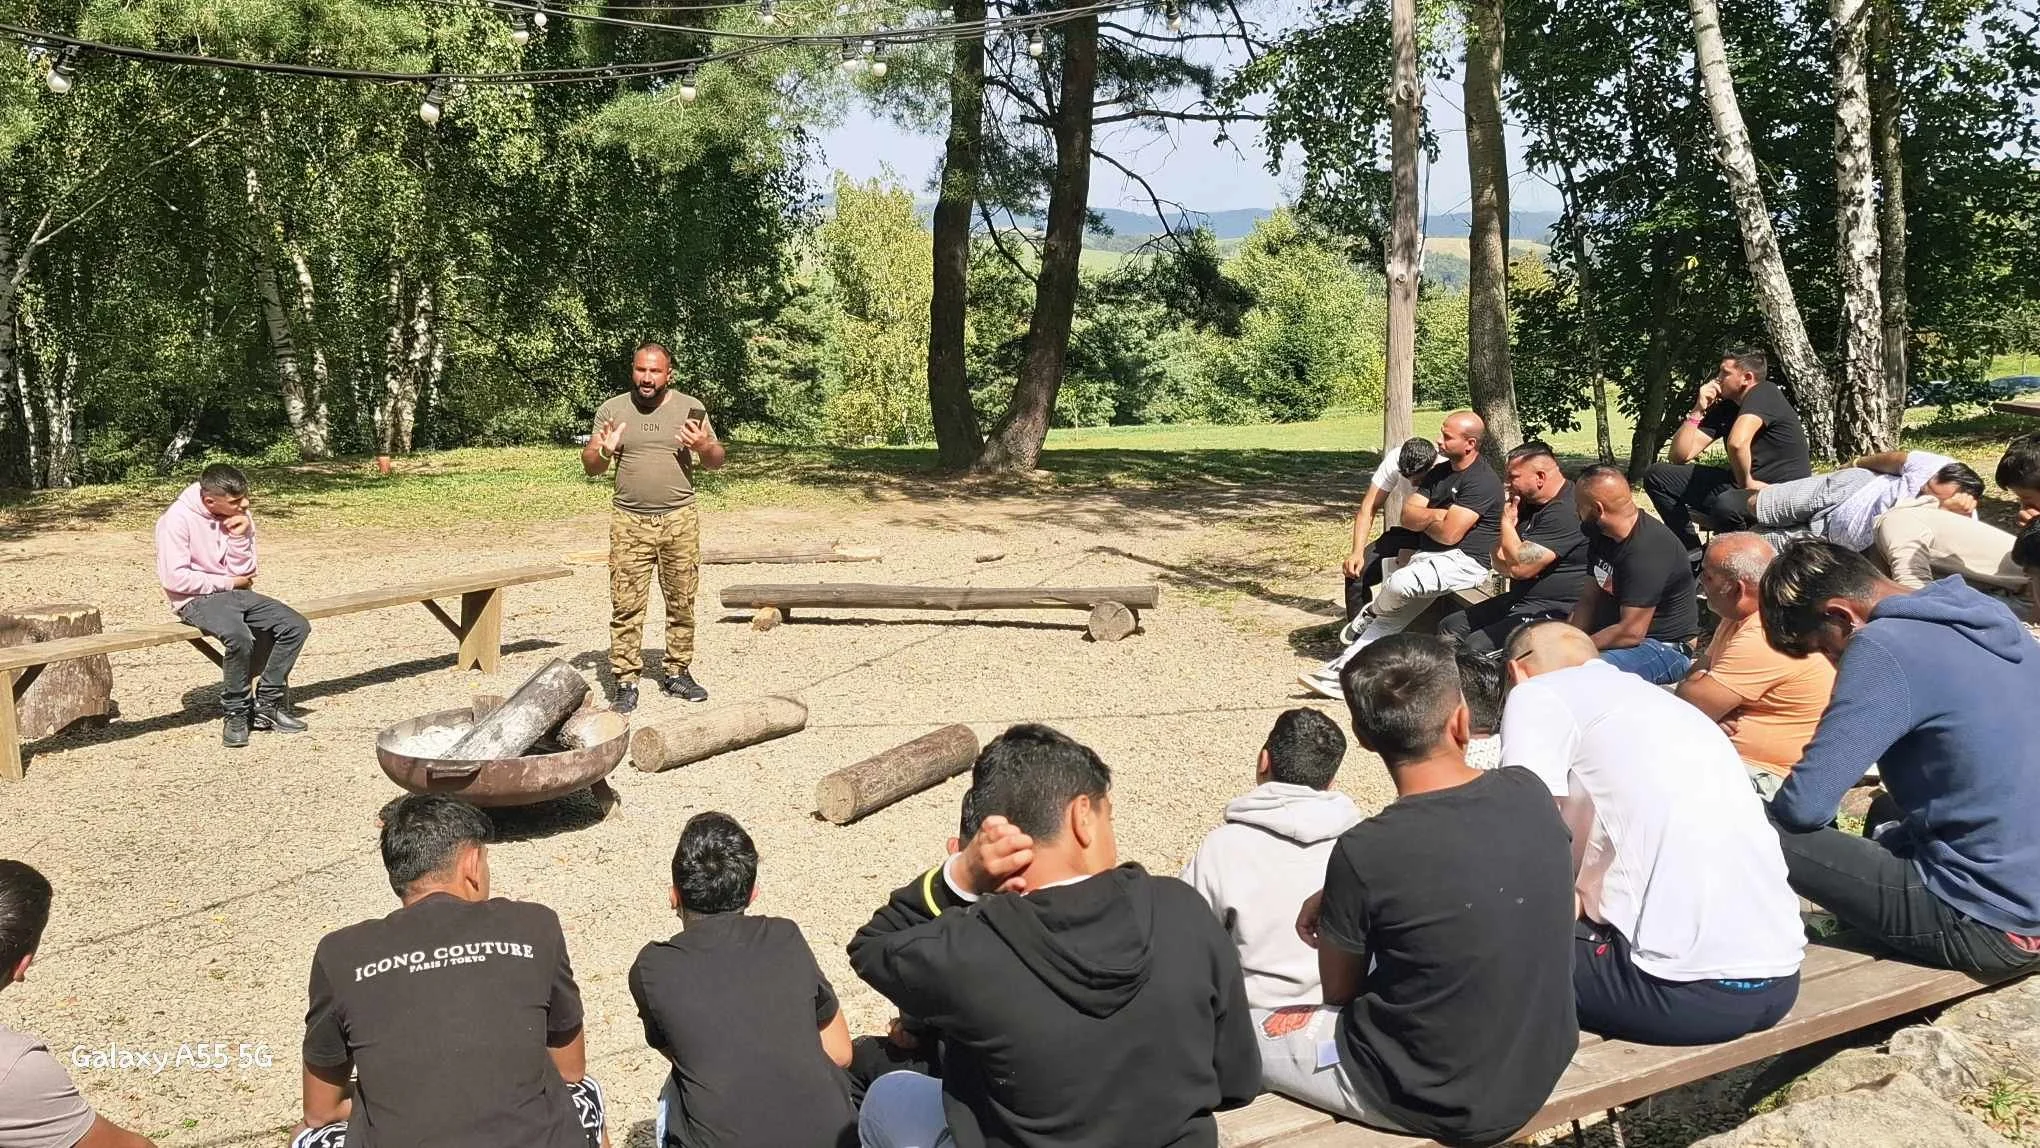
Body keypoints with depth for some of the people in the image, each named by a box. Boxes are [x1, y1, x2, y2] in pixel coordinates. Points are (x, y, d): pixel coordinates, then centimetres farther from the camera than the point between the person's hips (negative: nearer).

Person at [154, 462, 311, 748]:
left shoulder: (240, 518, 2)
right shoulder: (178, 519, -15)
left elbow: (243, 572, 1)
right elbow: (174, 578, -19)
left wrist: (239, 537, -15)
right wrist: (228, 583, -12)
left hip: (235, 594, 6)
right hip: (196, 600, -6)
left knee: (296, 626, -13)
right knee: (239, 636, -36)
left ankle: (267, 703, -4)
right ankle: (237, 711, -15)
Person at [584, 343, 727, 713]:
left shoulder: (691, 408, 4)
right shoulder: (612, 410, 5)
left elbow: (717, 461, 8)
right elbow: (589, 467, 8)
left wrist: (704, 447, -15)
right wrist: (603, 452, -15)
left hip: (680, 521, 1)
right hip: (629, 523, 0)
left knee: (681, 602, 7)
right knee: (626, 605, -3)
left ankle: (678, 673, 19)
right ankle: (626, 682, 1)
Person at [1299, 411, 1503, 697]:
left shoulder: (1482, 481, -13)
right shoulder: (1439, 472, 16)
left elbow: (1449, 534, -19)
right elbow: (1407, 516, 10)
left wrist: (1423, 519, 0)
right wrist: (1435, 515, -9)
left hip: (1465, 561, -9)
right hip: (1428, 556, 9)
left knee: (1399, 582, -29)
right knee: (1393, 615, -6)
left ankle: (1371, 614, 3)